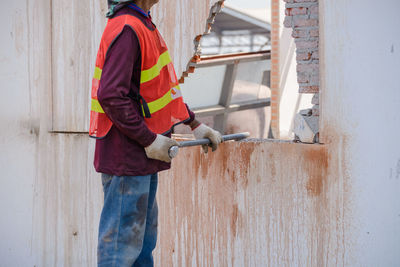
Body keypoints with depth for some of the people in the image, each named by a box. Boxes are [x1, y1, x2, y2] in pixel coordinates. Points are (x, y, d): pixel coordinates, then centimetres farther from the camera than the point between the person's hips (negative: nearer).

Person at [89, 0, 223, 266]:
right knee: (122, 244, -4)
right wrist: (149, 140, -21)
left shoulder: (144, 25, 14)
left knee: (144, 242, 17)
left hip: (143, 157, 10)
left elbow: (161, 86, 23)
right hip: (127, 157, -10)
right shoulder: (126, 29, -18)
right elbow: (111, 96, -26)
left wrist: (195, 124, 20)